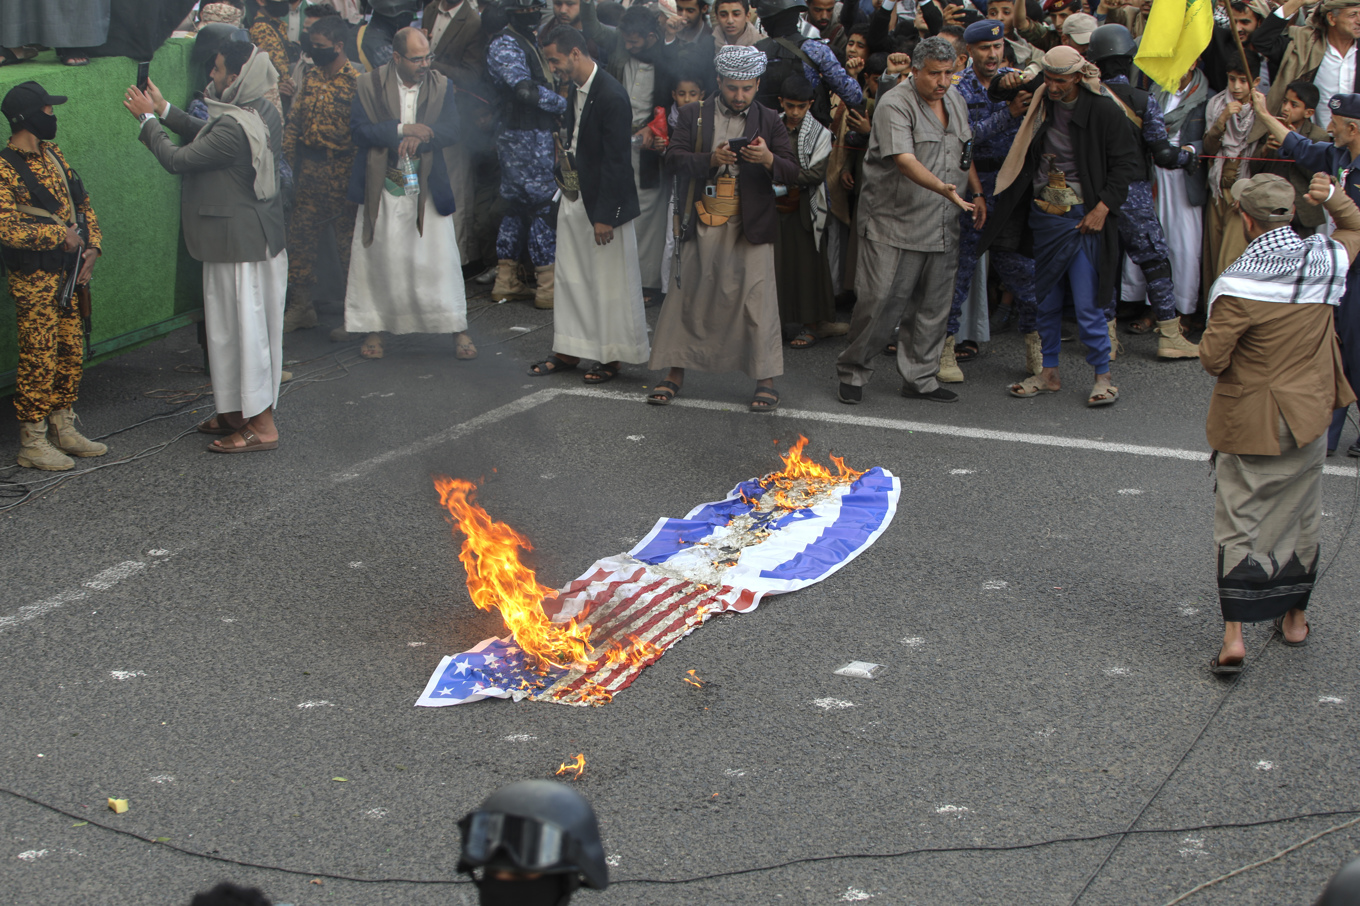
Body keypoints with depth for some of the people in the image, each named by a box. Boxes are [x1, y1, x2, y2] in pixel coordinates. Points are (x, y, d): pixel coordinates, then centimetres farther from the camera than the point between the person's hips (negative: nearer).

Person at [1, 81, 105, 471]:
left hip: (69, 273, 8)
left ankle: (63, 429, 25)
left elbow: (82, 203, 16)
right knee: (39, 358, -3)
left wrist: (91, 247, 1)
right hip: (34, 278, -8)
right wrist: (61, 236, -18)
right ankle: (32, 443, 6)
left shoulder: (52, 155, 11)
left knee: (71, 354, 13)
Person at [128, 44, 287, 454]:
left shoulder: (233, 128, -26)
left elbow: (178, 159, -18)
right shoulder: (264, 113, 4)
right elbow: (205, 134, 18)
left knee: (242, 327, -2)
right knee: (249, 325, 17)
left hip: (238, 244, -10)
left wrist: (147, 119, -5)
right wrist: (164, 109, 17)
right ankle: (238, 412, 28)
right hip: (263, 239, 10)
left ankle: (260, 425, 3)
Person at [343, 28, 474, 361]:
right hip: (382, 187, -1)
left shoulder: (441, 86, 4)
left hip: (428, 186, 1)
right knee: (376, 258, 5)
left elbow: (450, 130, -6)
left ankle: (458, 329, 9)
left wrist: (419, 138, -23)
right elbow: (359, 130, -11)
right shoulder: (369, 85, -2)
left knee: (441, 258, 0)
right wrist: (402, 129, -19)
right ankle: (374, 328, 19)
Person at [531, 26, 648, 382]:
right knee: (569, 276, 14)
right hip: (574, 197, 9)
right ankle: (568, 351, 24)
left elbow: (615, 161, -21)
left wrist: (605, 216, -20)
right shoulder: (575, 89, 7)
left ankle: (612, 356, 13)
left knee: (609, 282, 2)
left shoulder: (611, 96, -20)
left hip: (603, 203, -9)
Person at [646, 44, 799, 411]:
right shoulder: (694, 116, 8)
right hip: (702, 224, 1)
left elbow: (792, 171, 1)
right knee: (687, 296, 4)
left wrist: (768, 160, -21)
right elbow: (673, 158, -3)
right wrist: (710, 159, -19)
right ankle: (675, 373, 17)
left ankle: (766, 381, 3)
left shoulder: (769, 122, 8)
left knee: (757, 298, -4)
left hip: (750, 226, -1)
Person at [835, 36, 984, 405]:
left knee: (933, 306, 8)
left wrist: (978, 194, 18)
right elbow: (905, 161, -27)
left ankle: (920, 378, 19)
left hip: (941, 228, 7)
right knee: (880, 303, -5)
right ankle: (853, 372, 12)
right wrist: (945, 190, -40)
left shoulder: (956, 101, 12)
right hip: (893, 225, -7)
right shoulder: (894, 105, -14)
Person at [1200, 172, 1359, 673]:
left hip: (1250, 419, -4)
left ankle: (1234, 635, -3)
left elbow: (1213, 359, -19)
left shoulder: (1237, 286, -22)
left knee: (1239, 521, 4)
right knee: (1300, 515, 19)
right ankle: (1294, 617, 32)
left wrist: (1213, 338, 3)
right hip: (1309, 412, 4)